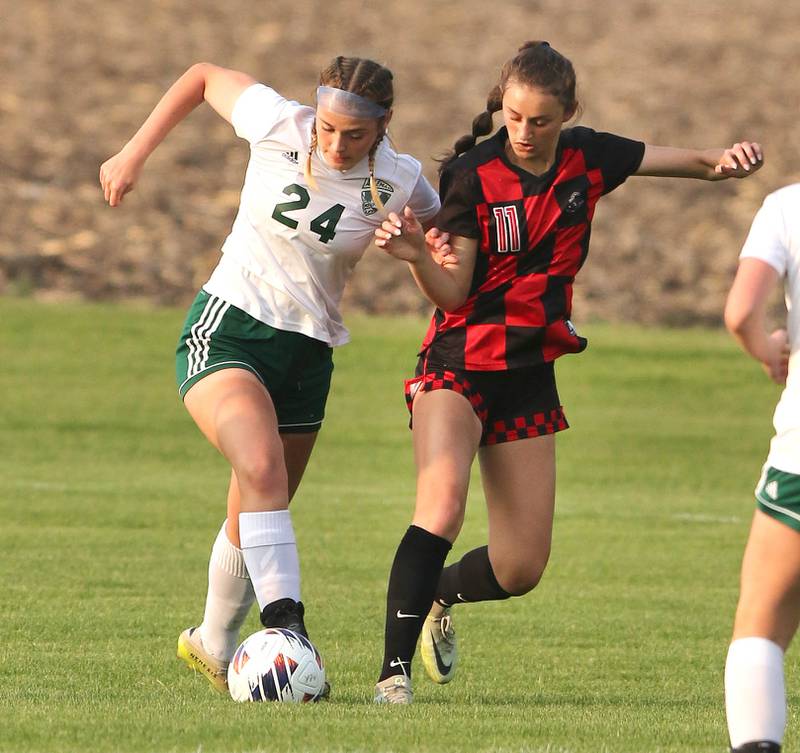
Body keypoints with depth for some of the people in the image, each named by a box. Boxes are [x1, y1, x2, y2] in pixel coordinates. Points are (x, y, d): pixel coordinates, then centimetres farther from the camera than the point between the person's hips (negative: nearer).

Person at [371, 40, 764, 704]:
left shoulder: (587, 158, -1)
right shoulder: (472, 174, -12)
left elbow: (699, 164, 4)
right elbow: (453, 294, -13)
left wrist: (728, 162, -20)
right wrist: (415, 256, -34)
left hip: (530, 375, 4)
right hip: (460, 364, -4)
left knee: (520, 570, 5)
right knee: (442, 503, -31)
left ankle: (439, 598, 38)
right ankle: (395, 670, -28)